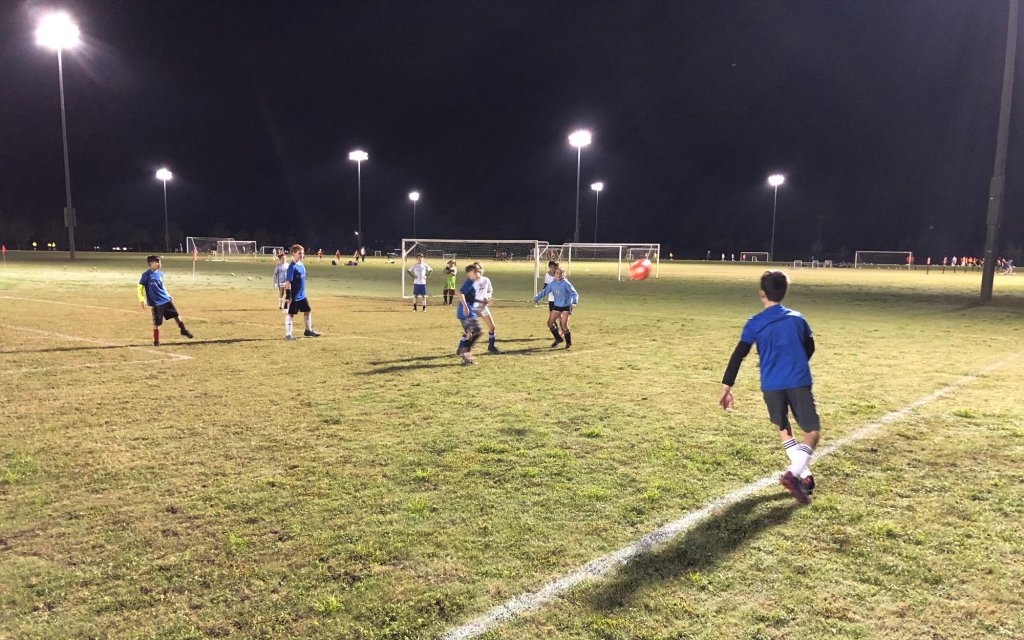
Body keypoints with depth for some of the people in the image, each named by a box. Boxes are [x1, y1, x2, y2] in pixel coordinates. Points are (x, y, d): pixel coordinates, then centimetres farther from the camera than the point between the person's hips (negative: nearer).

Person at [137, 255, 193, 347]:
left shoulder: (160, 273, 7)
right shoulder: (146, 275, -11)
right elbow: (140, 288, -8)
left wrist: (168, 295, 22)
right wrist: (142, 300, -14)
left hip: (166, 300, 6)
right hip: (156, 303, -6)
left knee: (176, 315, 9)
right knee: (156, 323, -1)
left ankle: (183, 330, 27)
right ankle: (156, 340, 12)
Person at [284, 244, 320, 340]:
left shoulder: (301, 265, 8)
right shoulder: (292, 267, -17)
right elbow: (288, 282, -18)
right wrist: (288, 296, -21)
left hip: (302, 295, 8)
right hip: (294, 296, -8)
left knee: (308, 311, 14)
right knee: (290, 314, 1)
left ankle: (308, 331, 27)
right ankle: (288, 334, 8)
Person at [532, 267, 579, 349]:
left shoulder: (566, 283, -14)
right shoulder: (552, 284, 1)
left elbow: (574, 294, -17)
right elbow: (544, 291, 13)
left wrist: (574, 302, -33)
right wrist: (536, 298, 11)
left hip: (566, 306, -6)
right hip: (557, 306, 6)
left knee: (564, 325, -13)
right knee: (550, 323, 3)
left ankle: (569, 343, 6)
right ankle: (558, 339, 22)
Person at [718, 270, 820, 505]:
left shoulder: (754, 324, -1)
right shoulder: (797, 318, 8)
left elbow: (738, 355, -8)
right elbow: (809, 349, 20)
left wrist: (726, 386, -8)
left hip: (771, 385, 0)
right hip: (799, 382, 0)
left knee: (783, 428, 22)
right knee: (813, 431, 6)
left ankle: (804, 475, 22)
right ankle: (794, 474, -14)